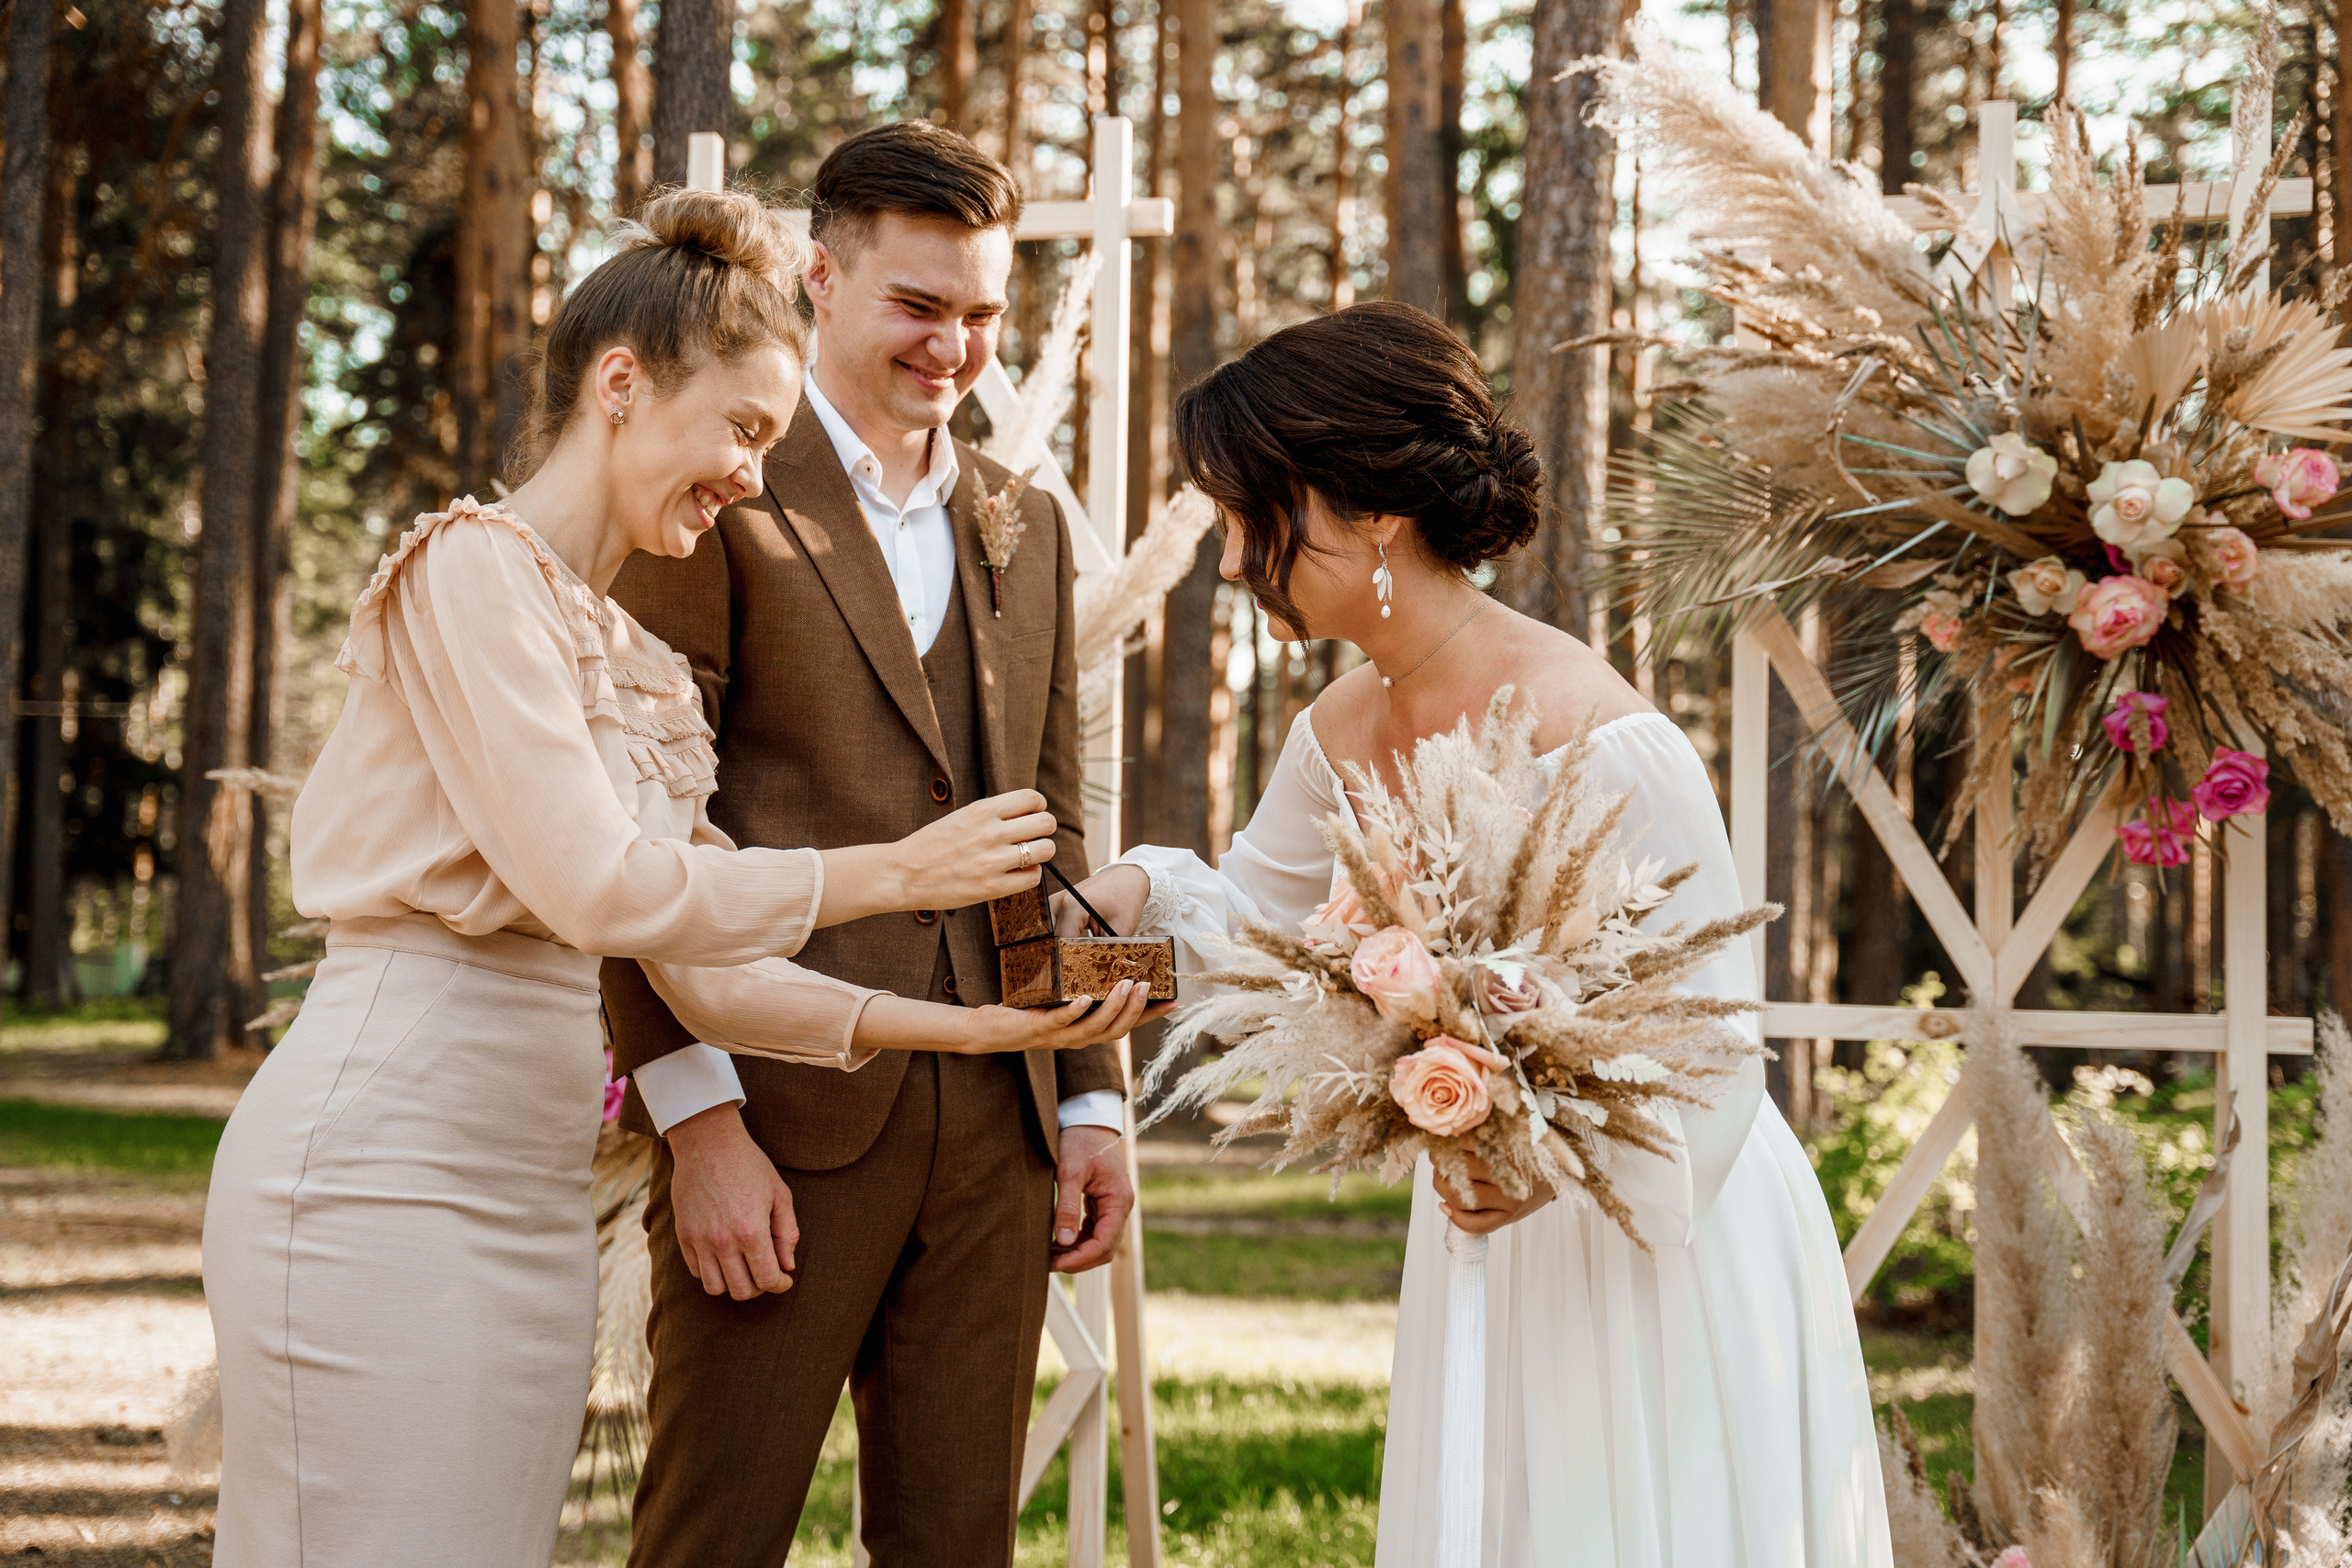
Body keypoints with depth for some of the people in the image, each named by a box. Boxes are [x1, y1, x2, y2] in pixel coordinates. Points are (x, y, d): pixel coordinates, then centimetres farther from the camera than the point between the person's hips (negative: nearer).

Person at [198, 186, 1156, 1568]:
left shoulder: (638, 663, 18)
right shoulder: (472, 568, -8)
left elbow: (707, 974, 15)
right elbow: (597, 890, -16)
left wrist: (974, 1026, 7)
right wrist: (893, 872, -8)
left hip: (533, 1192, 8)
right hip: (384, 1176, -8)